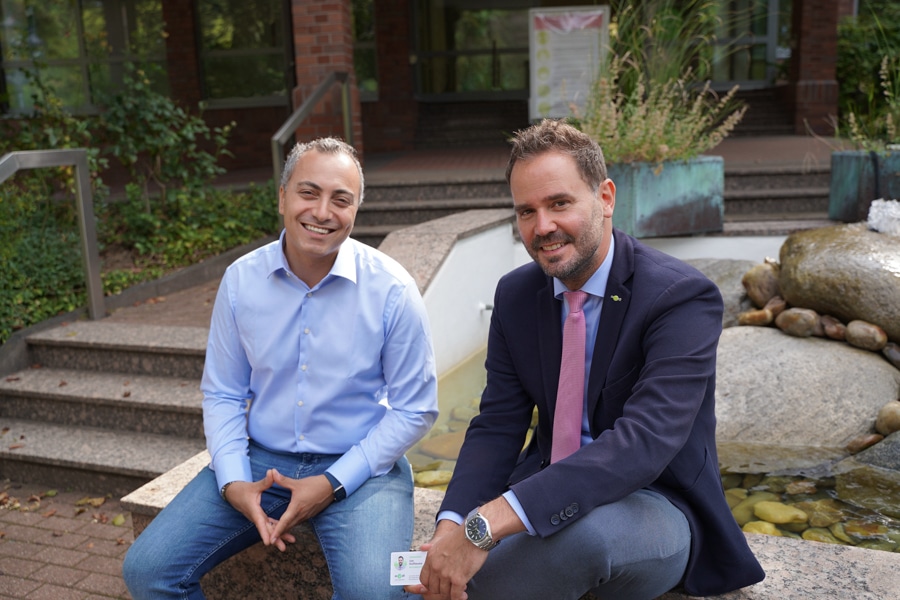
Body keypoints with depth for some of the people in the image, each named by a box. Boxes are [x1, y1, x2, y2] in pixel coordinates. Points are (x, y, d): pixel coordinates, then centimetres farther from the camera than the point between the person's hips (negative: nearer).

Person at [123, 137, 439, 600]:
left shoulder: (392, 289, -12)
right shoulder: (241, 279, -2)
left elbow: (414, 409, -6)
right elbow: (222, 394, 7)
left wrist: (333, 483, -13)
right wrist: (233, 482, -8)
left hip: (359, 464, -3)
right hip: (260, 459, 3)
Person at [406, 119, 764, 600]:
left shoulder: (682, 297, -19)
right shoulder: (515, 295, 0)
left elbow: (644, 441, -31)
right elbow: (497, 425, -1)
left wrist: (487, 524, -38)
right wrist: (452, 525, -21)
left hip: (652, 505, -3)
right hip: (550, 490, 3)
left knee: (587, 529, -36)